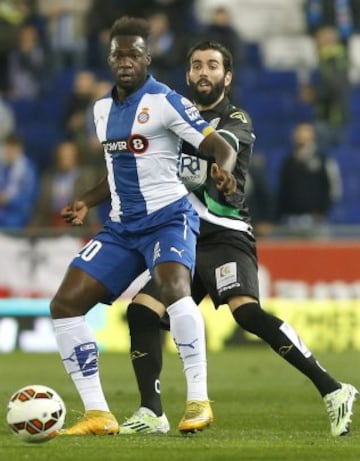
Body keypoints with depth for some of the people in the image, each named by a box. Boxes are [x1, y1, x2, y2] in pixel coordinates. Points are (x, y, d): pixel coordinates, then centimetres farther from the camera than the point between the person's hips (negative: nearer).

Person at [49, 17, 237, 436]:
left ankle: (199, 400, -31)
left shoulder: (165, 101, -8)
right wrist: (87, 202, 15)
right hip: (121, 226, 7)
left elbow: (222, 148, -12)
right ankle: (98, 414, 0)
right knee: (65, 304, -4)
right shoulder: (102, 108, 13)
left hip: (169, 217, -7)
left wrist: (224, 169, -33)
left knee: (172, 288, -36)